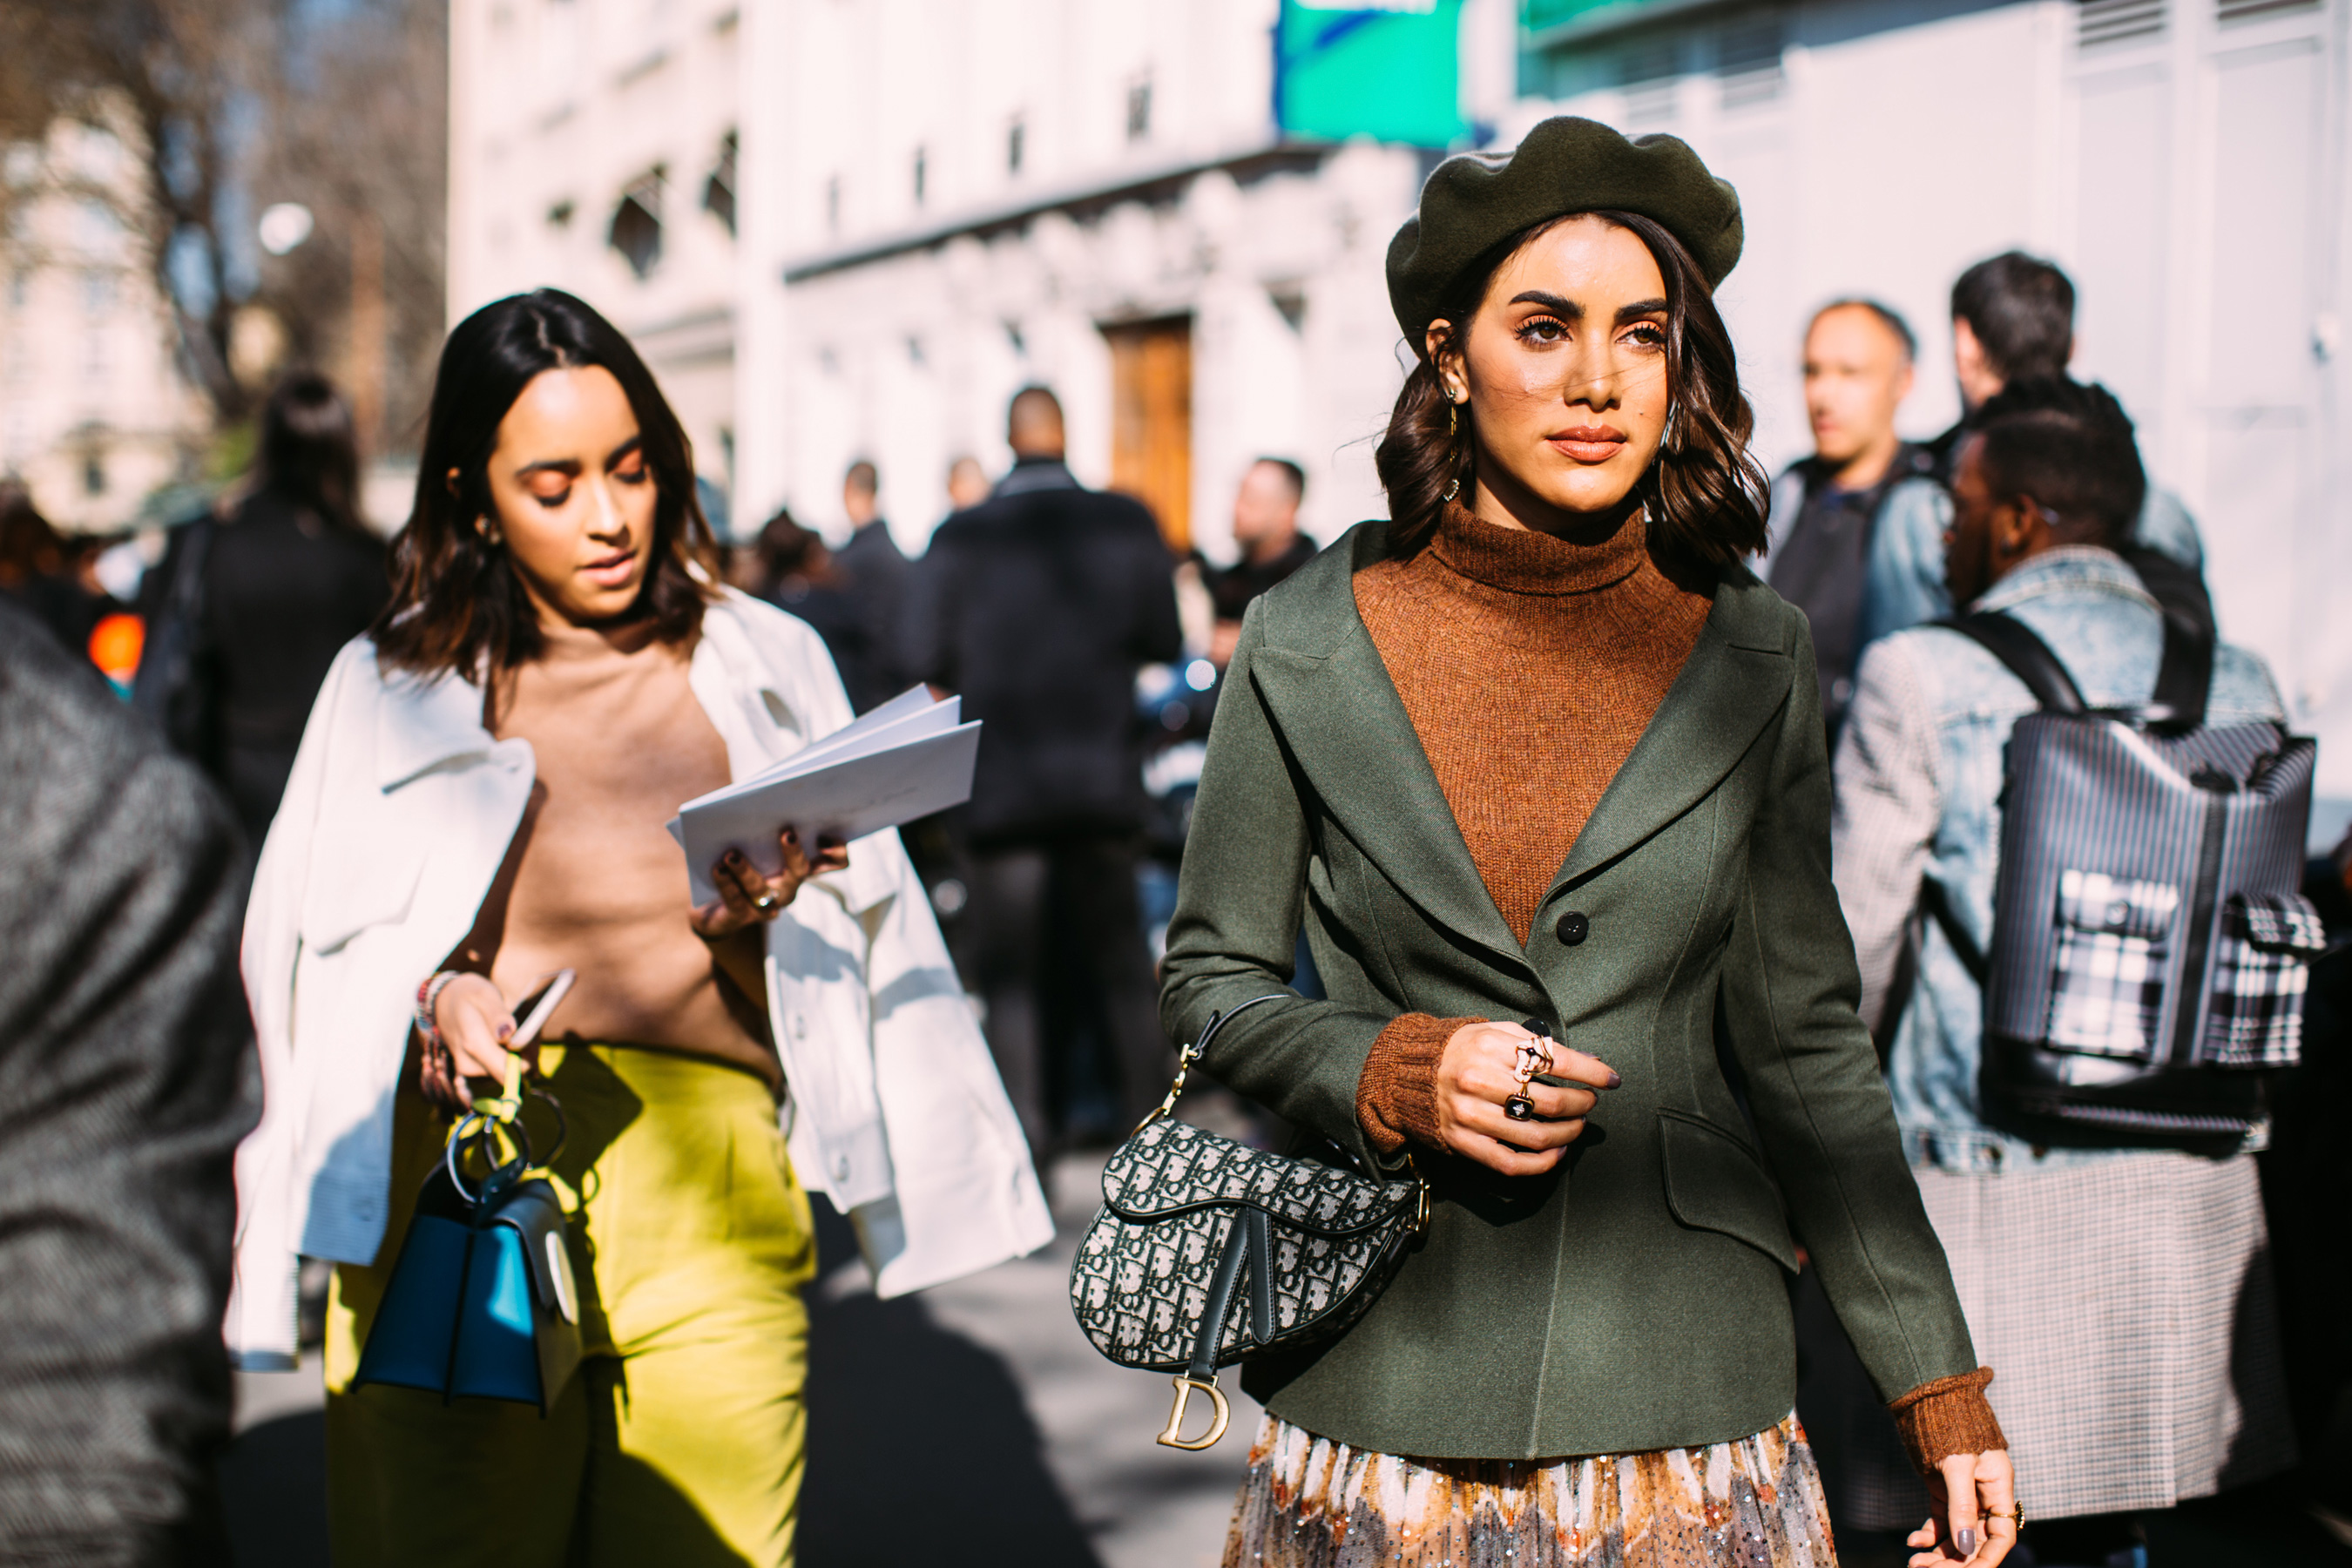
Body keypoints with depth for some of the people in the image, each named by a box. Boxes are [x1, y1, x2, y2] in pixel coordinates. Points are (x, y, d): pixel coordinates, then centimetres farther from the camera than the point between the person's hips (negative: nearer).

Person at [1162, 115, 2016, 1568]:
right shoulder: (1310, 646, -2)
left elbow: (1808, 1042, 6)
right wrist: (1396, 1072, -14)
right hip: (1383, 1396, -1)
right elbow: (1211, 974, 6)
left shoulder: (1752, 659, 1)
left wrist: (1941, 1387, 6)